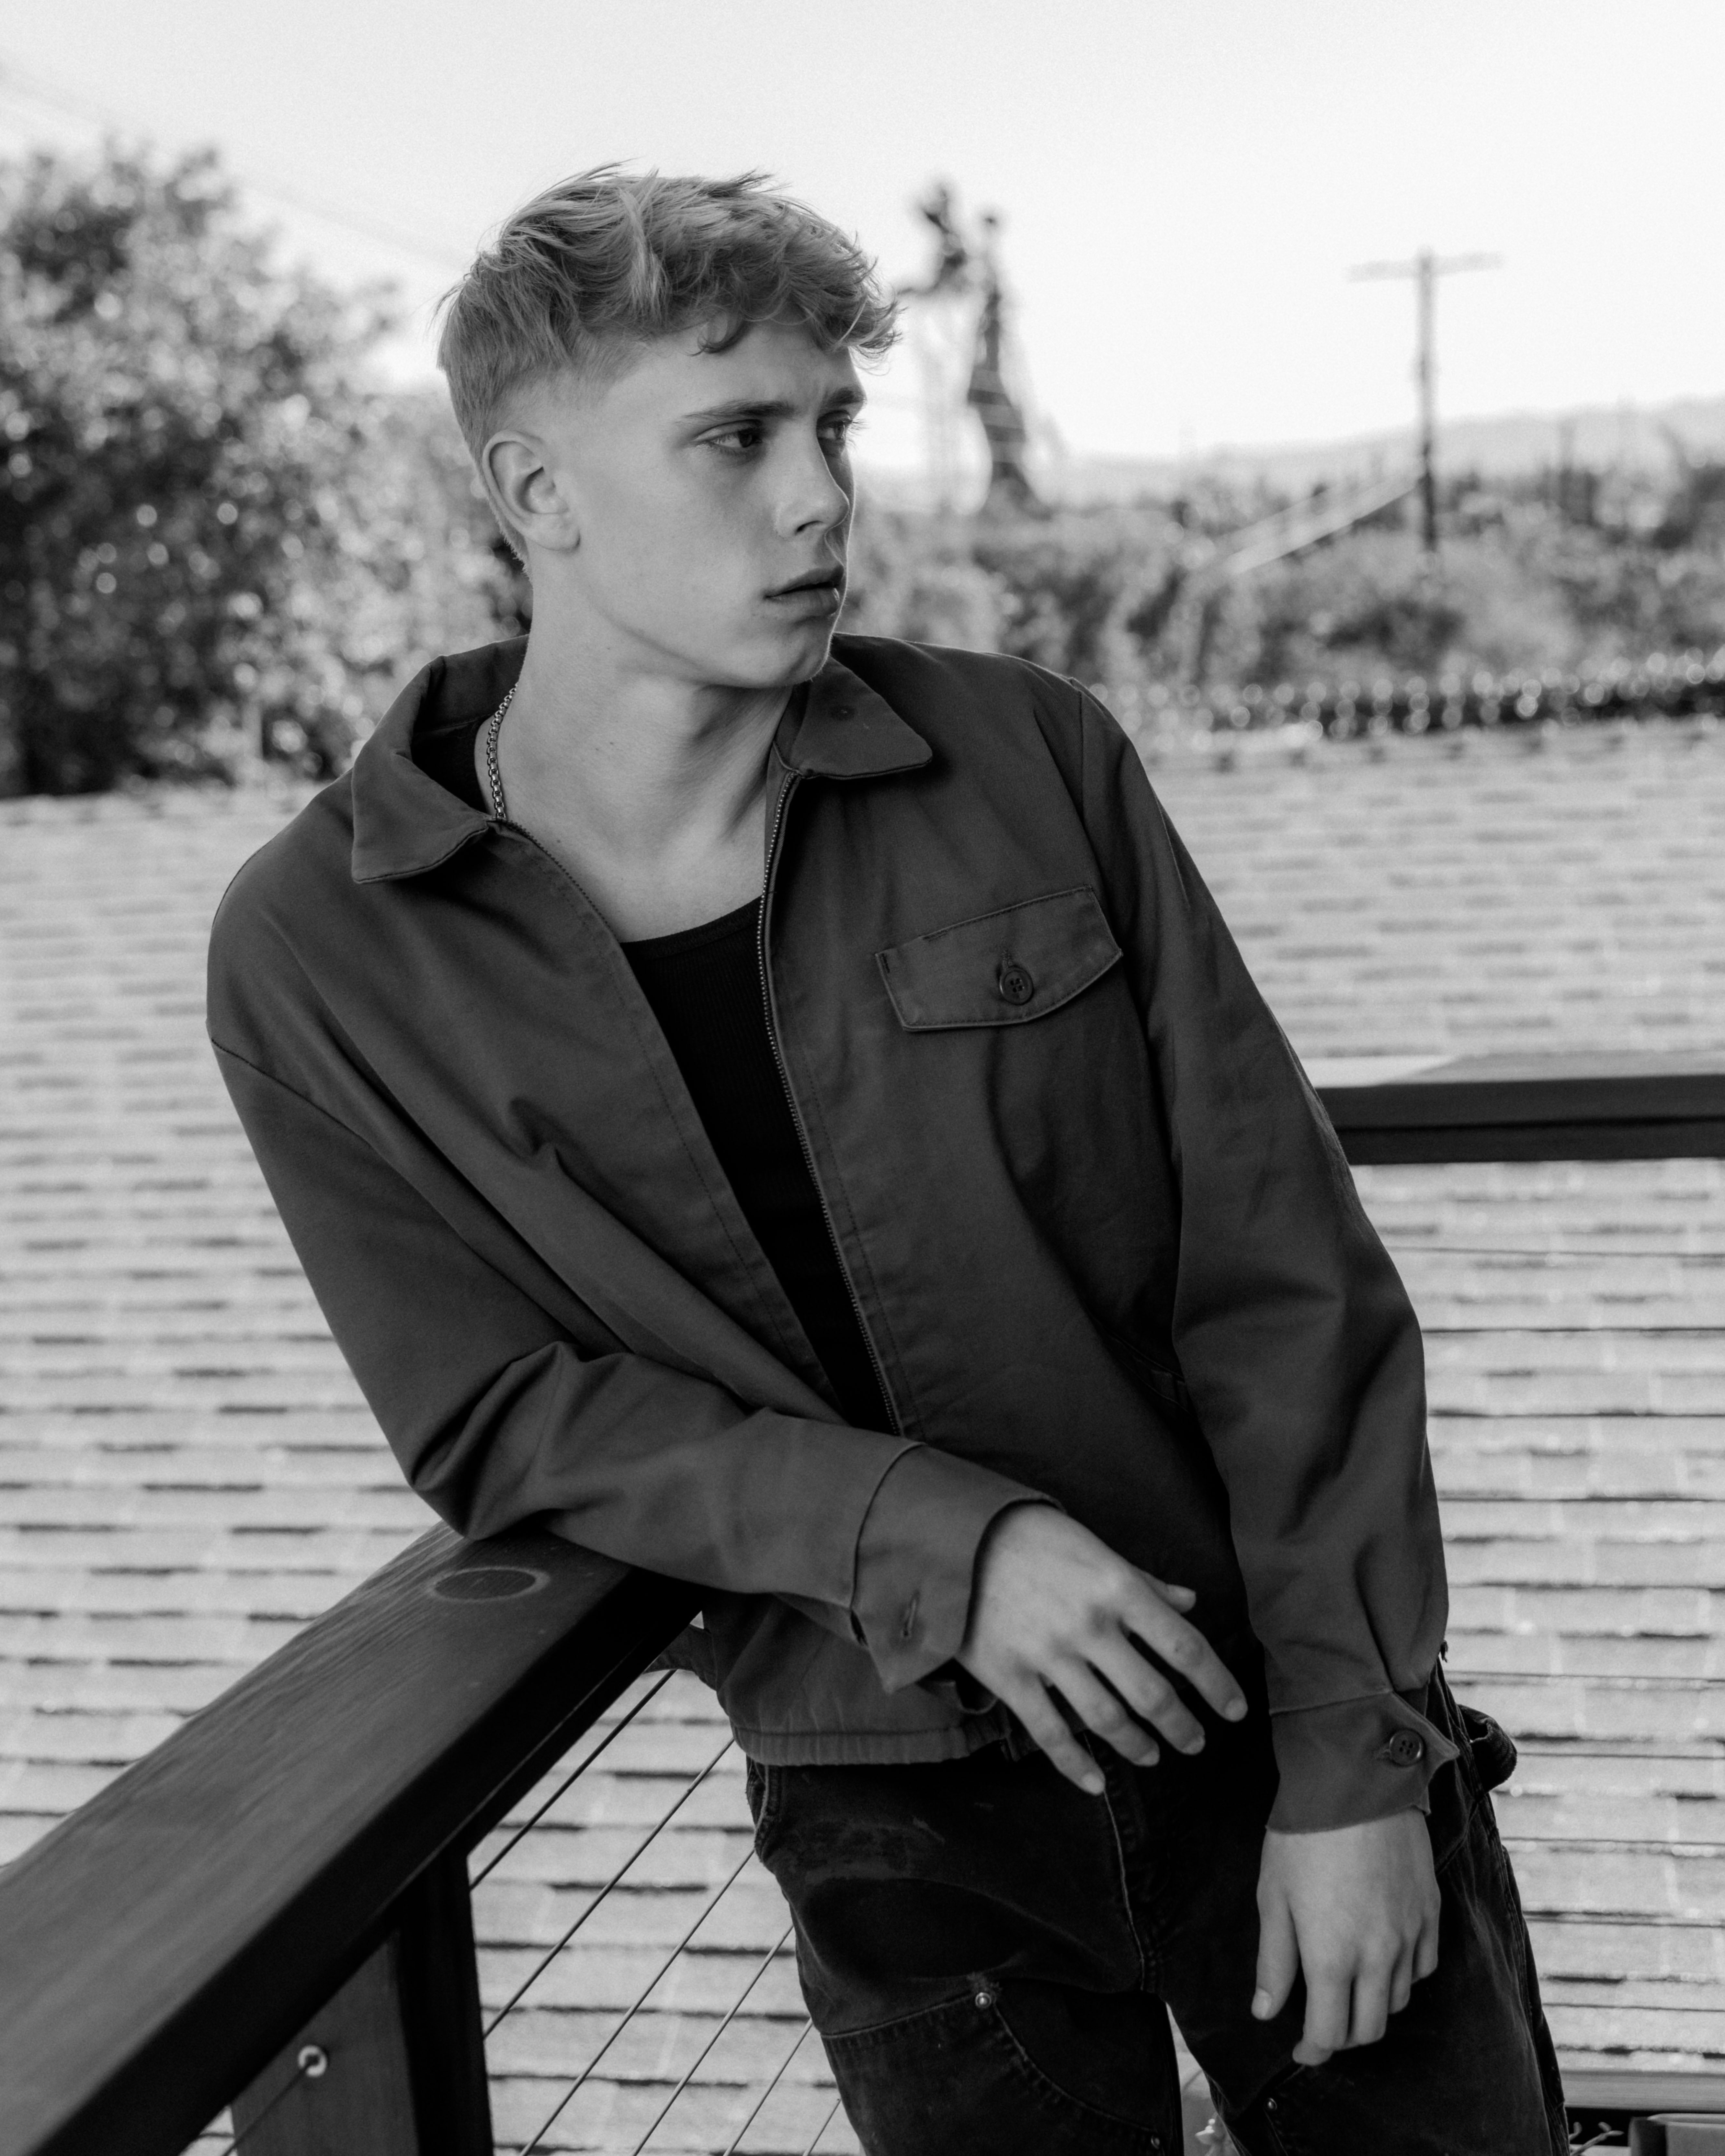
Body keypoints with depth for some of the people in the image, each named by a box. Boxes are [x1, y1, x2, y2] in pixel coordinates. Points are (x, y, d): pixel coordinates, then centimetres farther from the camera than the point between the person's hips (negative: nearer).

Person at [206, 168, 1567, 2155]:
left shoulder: (1031, 761, -9)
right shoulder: (319, 961, -10)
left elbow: (1287, 1283, -7)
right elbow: (498, 1418, -7)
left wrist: (1357, 1761, -9)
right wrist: (935, 1541, -20)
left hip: (1272, 1729, 1)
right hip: (896, 1827, 0)